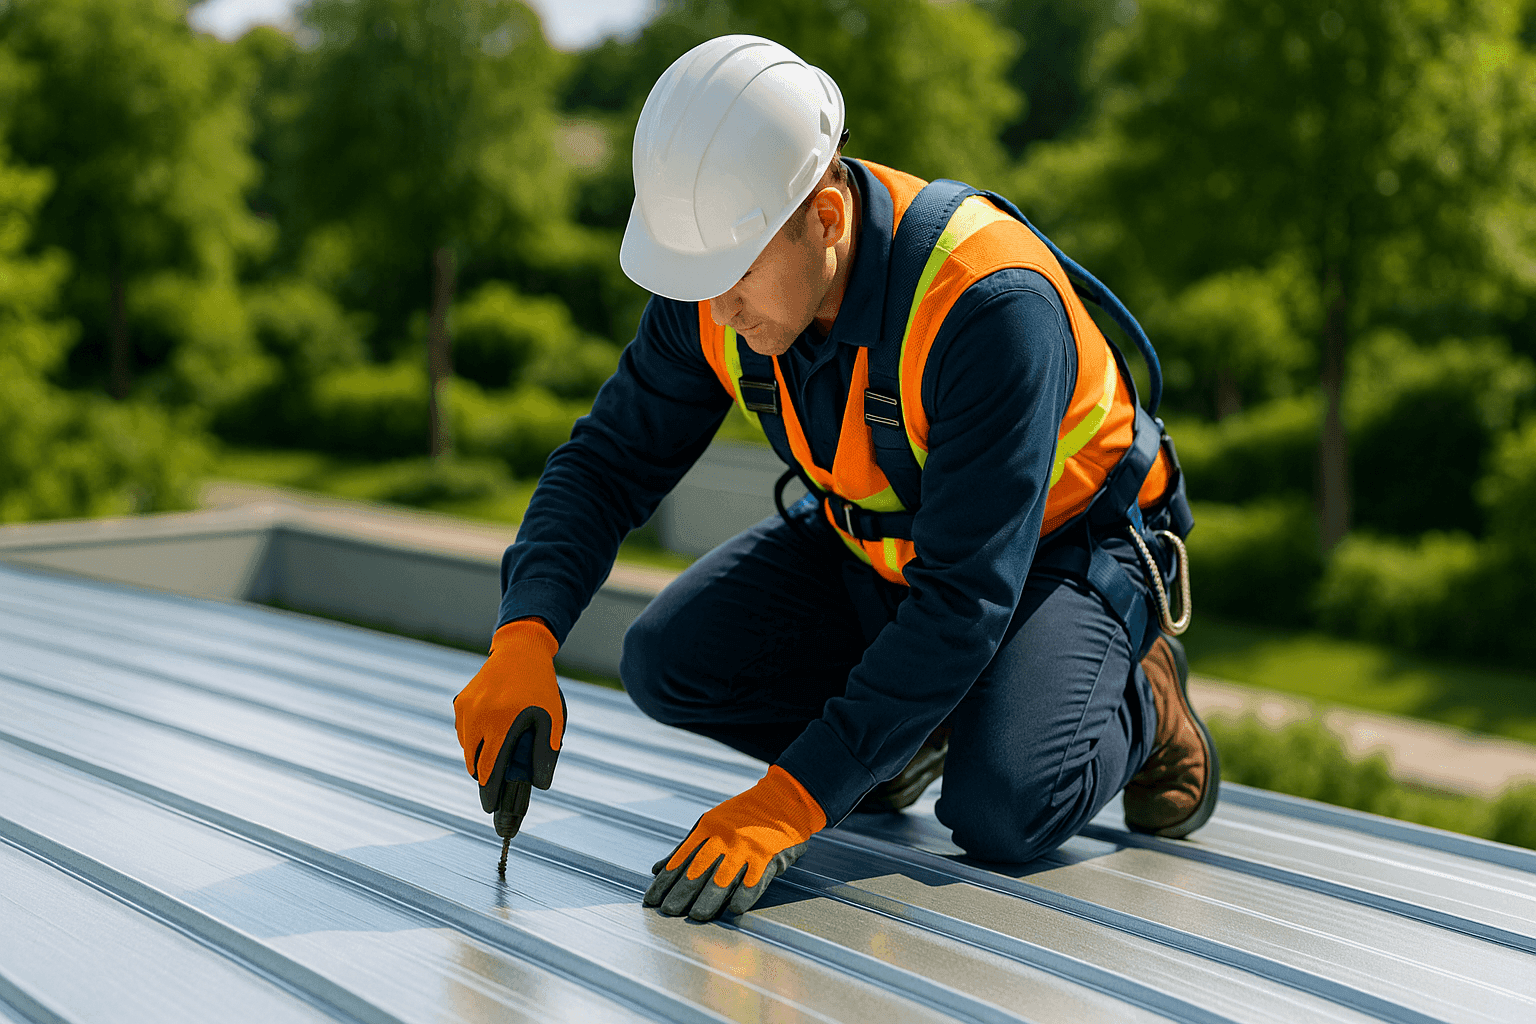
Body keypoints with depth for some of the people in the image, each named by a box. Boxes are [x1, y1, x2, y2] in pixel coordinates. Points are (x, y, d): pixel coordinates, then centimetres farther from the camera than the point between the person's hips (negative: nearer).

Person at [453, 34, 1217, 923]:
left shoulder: (989, 305, -38)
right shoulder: (720, 285, -18)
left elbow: (965, 599, -39)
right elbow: (610, 461, -10)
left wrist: (791, 800, -42)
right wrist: (525, 638, -29)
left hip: (1060, 544, -6)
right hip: (873, 543, 6)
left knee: (1002, 815, -29)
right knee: (671, 662, -13)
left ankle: (1135, 704, 4)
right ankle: (915, 726, 10)